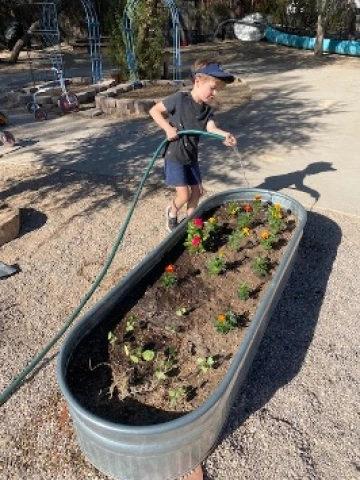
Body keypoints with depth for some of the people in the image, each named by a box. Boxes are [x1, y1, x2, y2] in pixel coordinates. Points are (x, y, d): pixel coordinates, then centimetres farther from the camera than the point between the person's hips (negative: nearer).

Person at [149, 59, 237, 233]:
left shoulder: (207, 109, 2)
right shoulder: (179, 98, -15)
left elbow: (211, 128, -17)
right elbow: (154, 110, -9)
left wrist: (224, 135, -38)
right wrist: (168, 128, -21)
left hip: (191, 156, 7)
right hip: (174, 155, -7)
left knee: (197, 191, 12)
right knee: (184, 195, -7)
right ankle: (172, 213, 25)